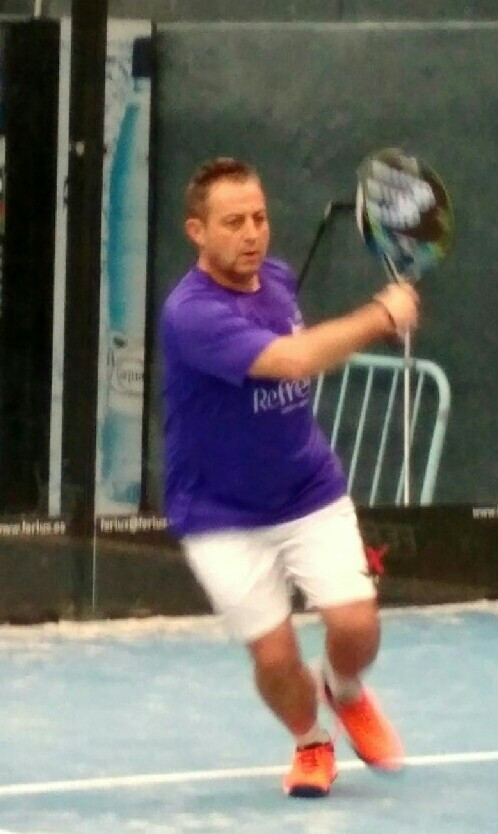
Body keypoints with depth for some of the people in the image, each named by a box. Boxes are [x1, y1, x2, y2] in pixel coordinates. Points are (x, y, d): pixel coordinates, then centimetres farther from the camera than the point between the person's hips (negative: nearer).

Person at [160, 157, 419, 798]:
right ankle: (310, 744, 25)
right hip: (223, 519, -5)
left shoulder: (277, 278, -2)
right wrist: (382, 317, -31)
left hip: (312, 494, 5)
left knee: (355, 623, -10)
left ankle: (346, 693, 26)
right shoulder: (192, 314, -27)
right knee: (275, 654, -8)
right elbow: (292, 360, -39)